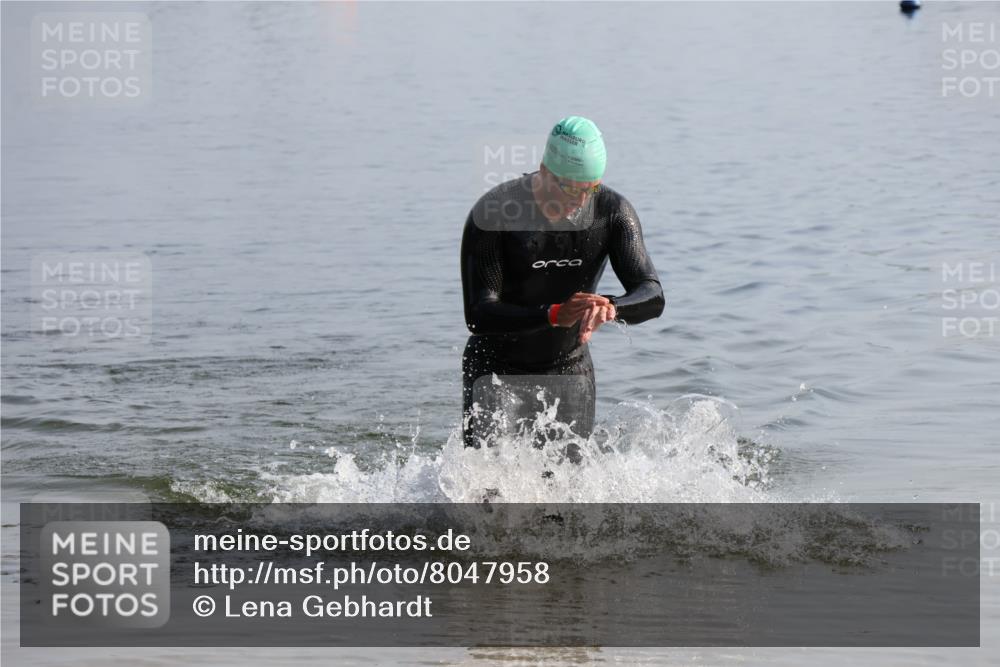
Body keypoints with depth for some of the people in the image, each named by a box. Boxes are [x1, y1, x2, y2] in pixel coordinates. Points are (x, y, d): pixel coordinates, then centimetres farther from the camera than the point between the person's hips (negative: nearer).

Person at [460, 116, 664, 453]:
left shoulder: (613, 211, -12)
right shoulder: (492, 213, -22)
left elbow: (652, 298, -19)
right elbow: (478, 315, -27)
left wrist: (607, 309, -43)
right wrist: (555, 315, -42)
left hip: (569, 371, 3)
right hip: (497, 370, -3)